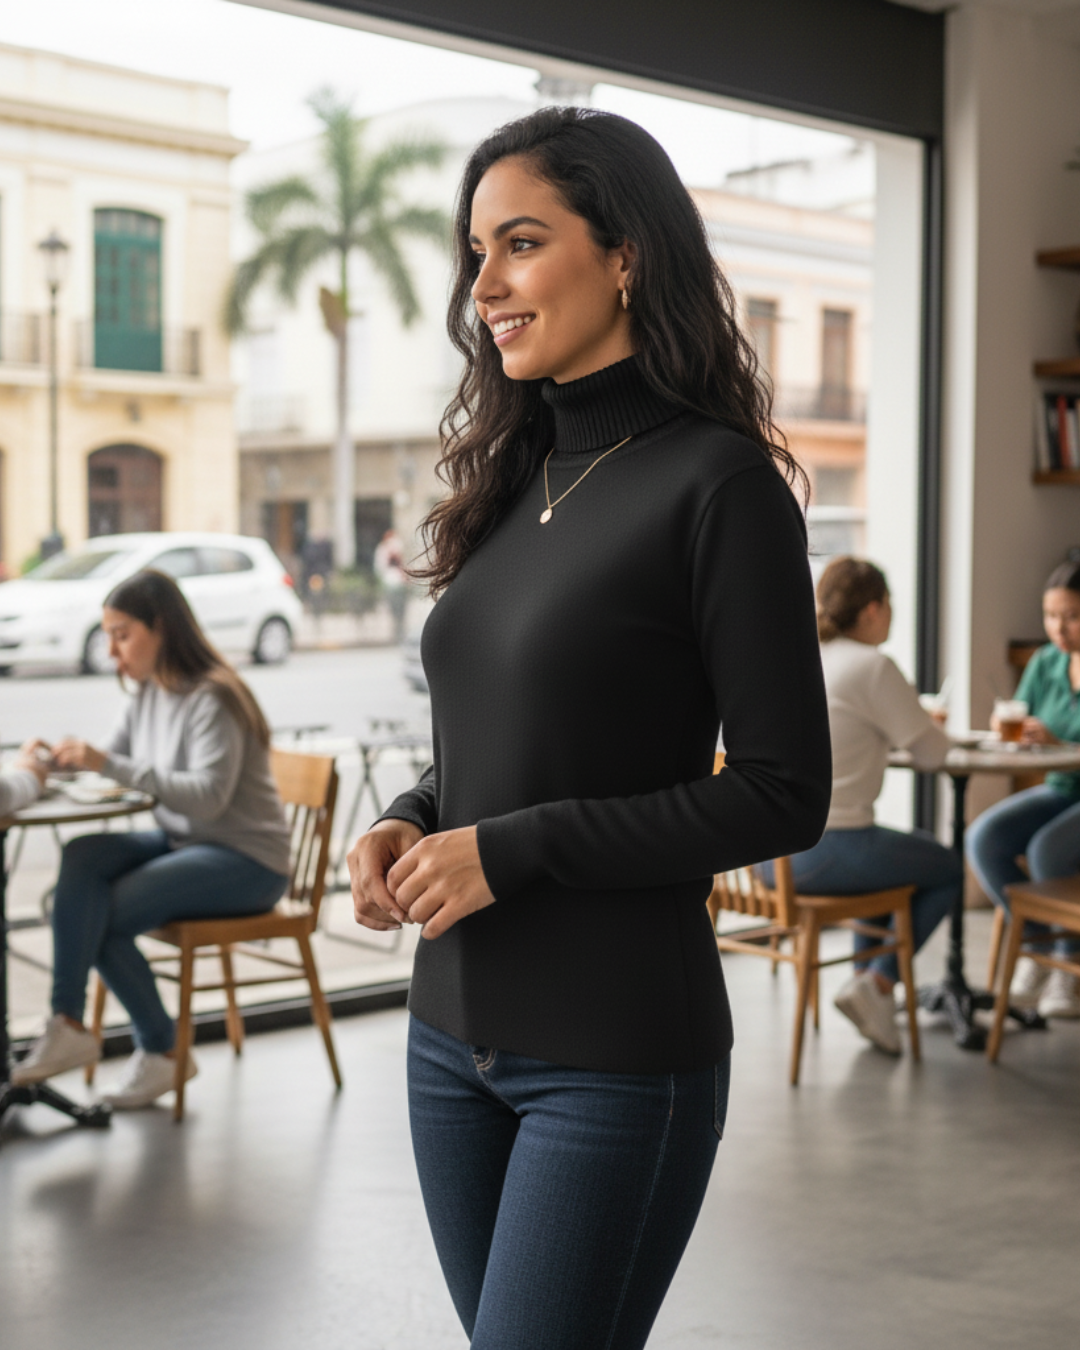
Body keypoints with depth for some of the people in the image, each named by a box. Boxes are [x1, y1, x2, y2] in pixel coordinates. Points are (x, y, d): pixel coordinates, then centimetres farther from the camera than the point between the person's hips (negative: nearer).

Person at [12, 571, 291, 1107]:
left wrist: (110, 765, -32)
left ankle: (162, 1051, -3)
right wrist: (62, 761, -5)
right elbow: (115, 766, 16)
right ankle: (68, 1024, -26)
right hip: (179, 841, 8)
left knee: (103, 916, -22)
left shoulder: (212, 699, -18)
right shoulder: (147, 695, 10)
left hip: (246, 859, -8)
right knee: (83, 855, -21)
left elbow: (207, 796, -28)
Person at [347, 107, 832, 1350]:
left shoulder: (715, 482, -12)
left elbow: (783, 797, -13)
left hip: (617, 1054, -7)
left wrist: (510, 849, -16)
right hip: (452, 1030, 7)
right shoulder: (517, 478, 9)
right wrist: (410, 823, -3)